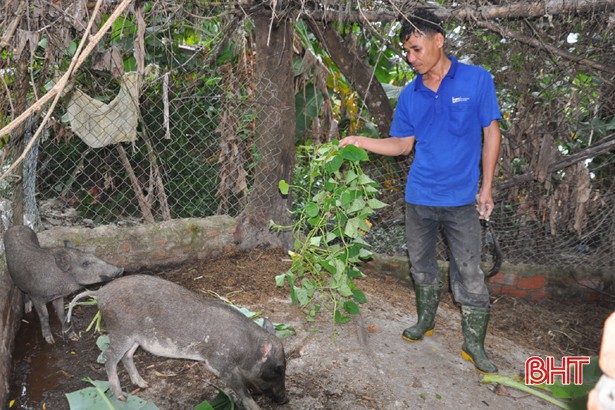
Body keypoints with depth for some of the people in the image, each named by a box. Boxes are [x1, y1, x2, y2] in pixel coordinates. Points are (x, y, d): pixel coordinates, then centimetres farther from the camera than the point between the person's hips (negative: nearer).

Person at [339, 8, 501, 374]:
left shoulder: (477, 80, -8)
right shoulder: (410, 94, 2)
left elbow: (491, 134, -3)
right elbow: (402, 144, 8)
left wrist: (486, 188, -4)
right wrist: (361, 141, -6)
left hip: (461, 198, -3)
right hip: (419, 197, 4)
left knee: (469, 274, 2)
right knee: (422, 265, 16)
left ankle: (474, 344, 18)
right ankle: (426, 321, 37)